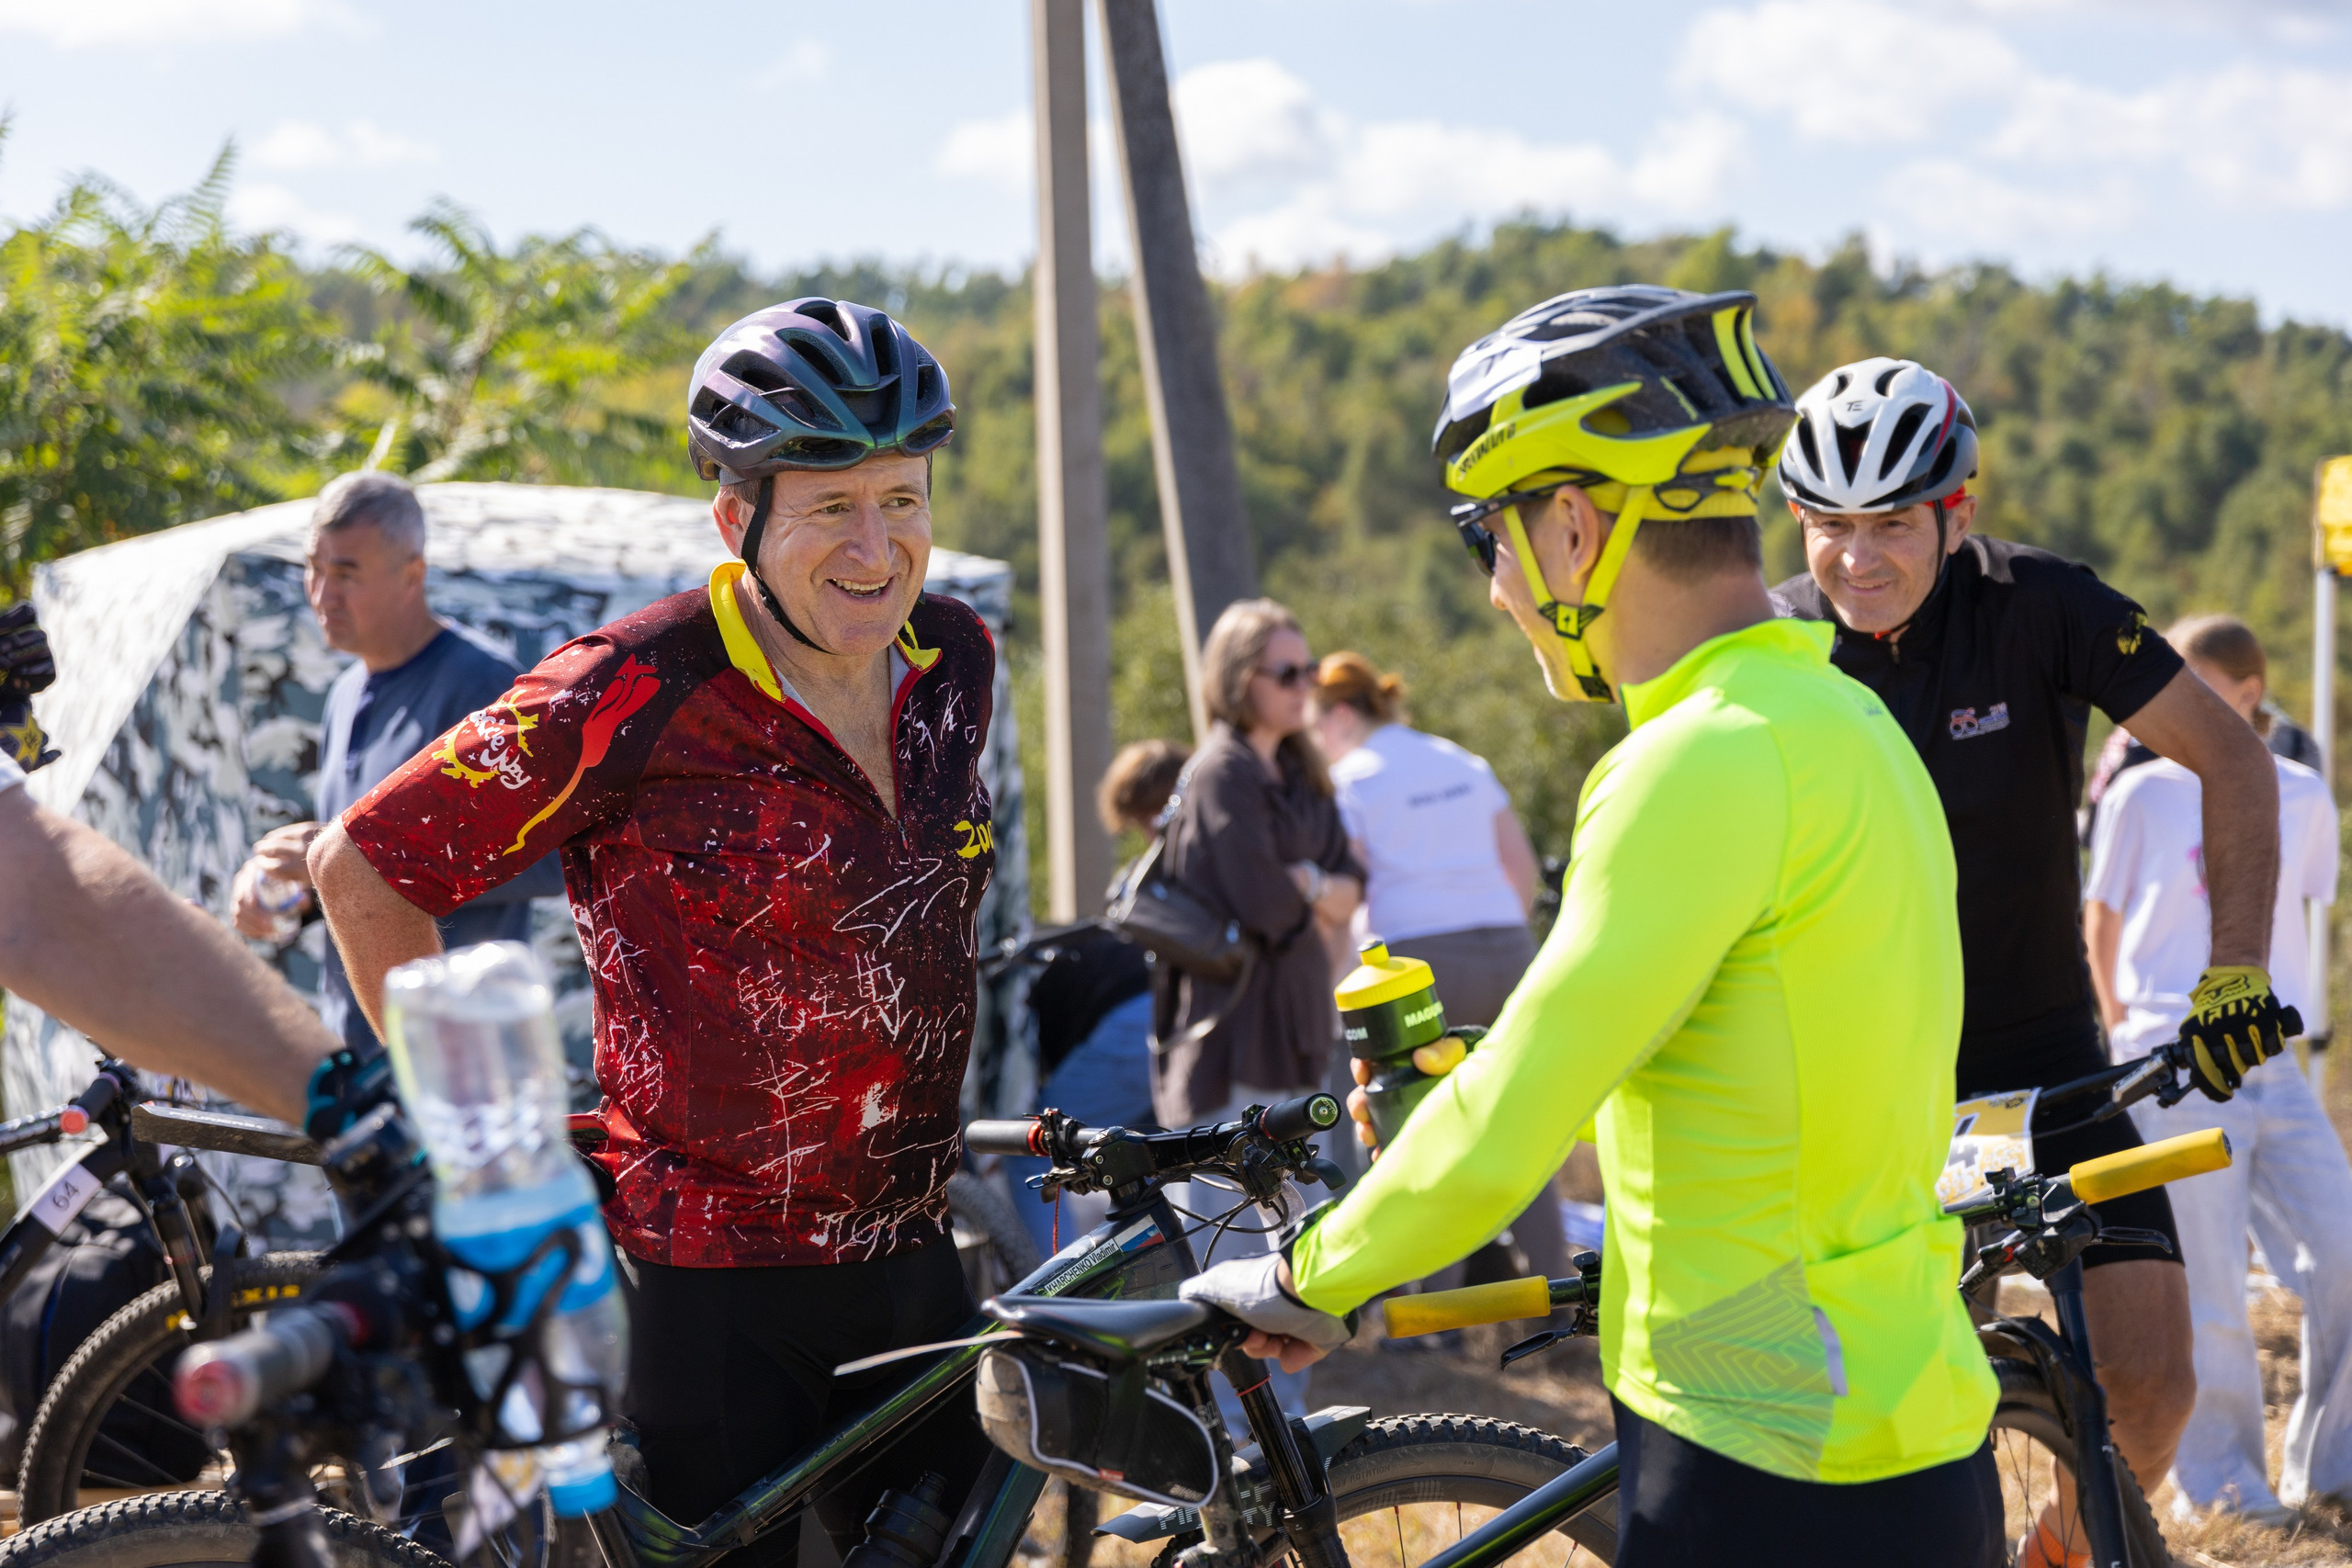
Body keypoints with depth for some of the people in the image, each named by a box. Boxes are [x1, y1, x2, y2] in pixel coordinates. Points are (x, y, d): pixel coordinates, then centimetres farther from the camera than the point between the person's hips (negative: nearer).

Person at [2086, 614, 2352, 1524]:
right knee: (2205, 1285, -2)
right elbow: (2101, 924, 7)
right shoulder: (2145, 793, 0)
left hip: (2276, 1065, 3)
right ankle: (2220, 1478, 14)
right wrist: (2132, 1038, 4)